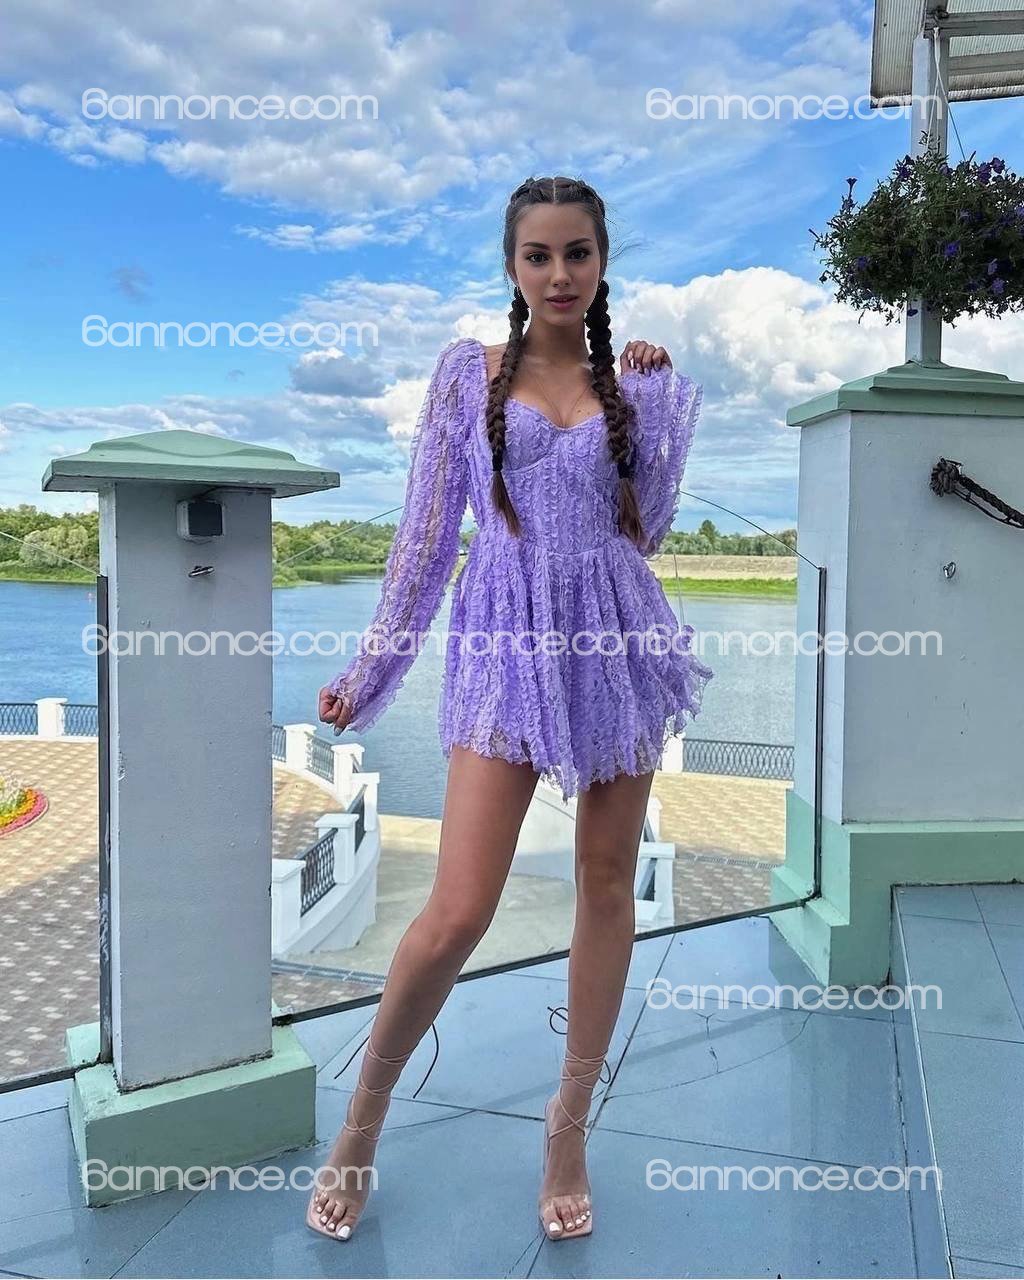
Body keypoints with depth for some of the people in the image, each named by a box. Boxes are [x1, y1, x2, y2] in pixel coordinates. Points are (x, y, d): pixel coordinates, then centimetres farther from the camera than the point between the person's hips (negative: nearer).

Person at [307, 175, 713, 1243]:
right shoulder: (467, 371, 5)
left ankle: (569, 1127, 26)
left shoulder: (635, 382, 11)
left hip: (617, 637, 3)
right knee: (458, 913, -11)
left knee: (607, 884, 7)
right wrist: (369, 669, 4)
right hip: (507, 641, -3)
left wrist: (660, 396, 4)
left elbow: (644, 529, 8)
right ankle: (363, 1116, 16)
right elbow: (426, 530, 4)